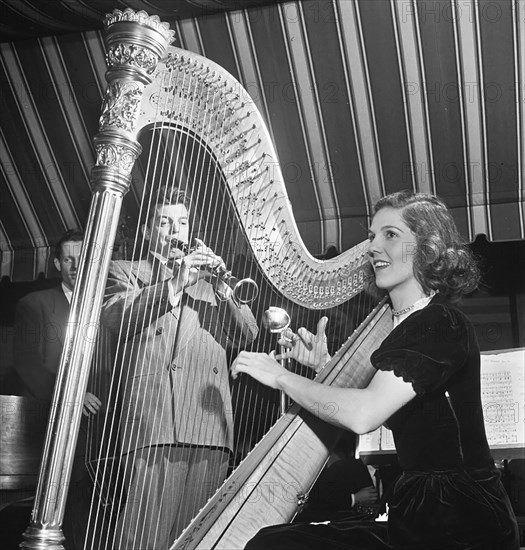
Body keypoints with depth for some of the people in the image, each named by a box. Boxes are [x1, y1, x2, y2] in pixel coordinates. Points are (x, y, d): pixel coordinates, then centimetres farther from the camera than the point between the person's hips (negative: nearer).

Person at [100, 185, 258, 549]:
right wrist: (174, 284, -17)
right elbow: (116, 318, -5)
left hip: (211, 426, 3)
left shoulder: (208, 279, 25)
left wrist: (220, 287, -4)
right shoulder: (126, 272, 17)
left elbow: (246, 335, 12)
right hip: (154, 425, -3)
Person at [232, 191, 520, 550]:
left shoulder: (445, 325, -15)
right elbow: (386, 419, 20)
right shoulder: (405, 325, 13)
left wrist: (282, 377, -13)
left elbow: (364, 415, -25)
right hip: (420, 515, 8)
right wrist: (325, 366, 8)